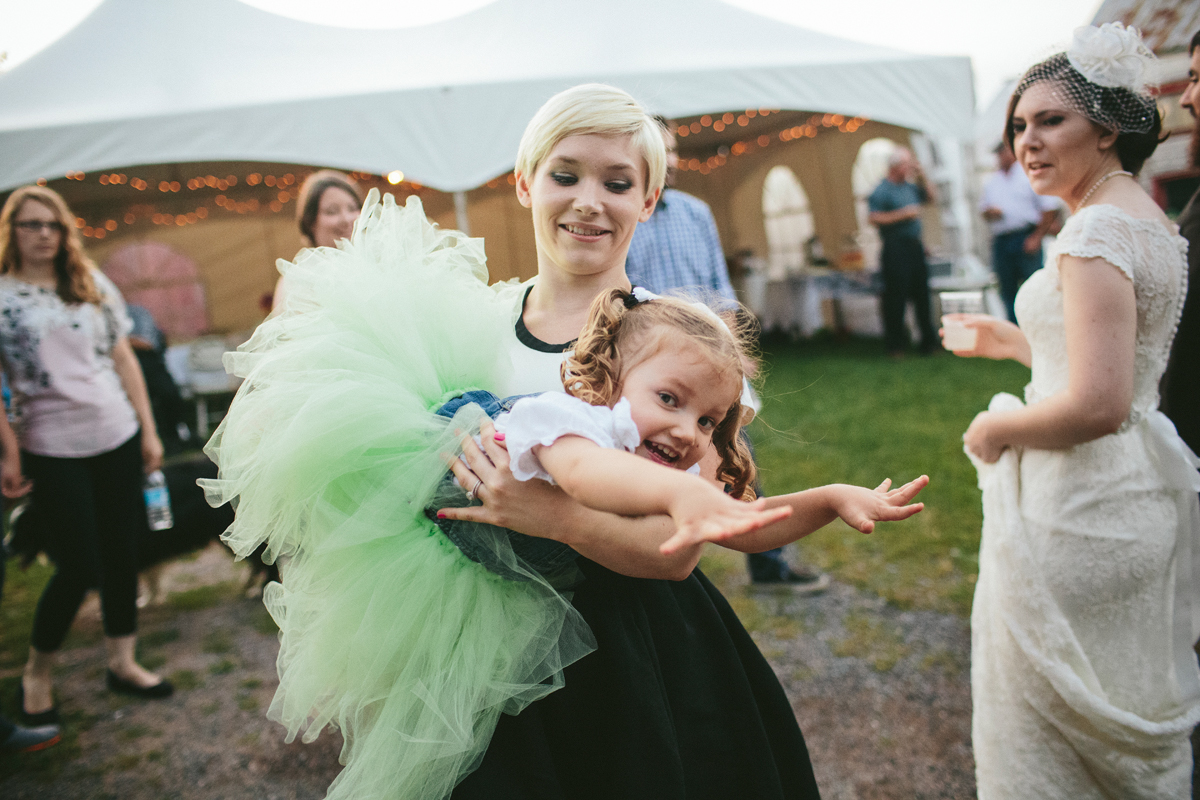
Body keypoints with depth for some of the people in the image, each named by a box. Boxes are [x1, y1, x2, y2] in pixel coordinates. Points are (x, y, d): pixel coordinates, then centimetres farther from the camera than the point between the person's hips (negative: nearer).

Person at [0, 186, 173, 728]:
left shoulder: (92, 284, 8)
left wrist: (149, 430, 8)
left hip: (117, 439, 4)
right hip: (52, 451, -4)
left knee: (122, 553, 9)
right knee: (79, 566, -2)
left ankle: (122, 663, 26)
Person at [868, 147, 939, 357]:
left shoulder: (910, 186, 15)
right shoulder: (882, 190, -8)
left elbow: (932, 198, 25)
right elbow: (873, 218, -17)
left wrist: (922, 178, 12)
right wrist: (902, 214, -16)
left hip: (914, 246, 8)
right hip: (896, 247, -7)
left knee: (922, 294, 10)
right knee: (895, 298, -4)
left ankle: (929, 342, 17)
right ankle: (895, 345, 5)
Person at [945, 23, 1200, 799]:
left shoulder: (1097, 228, -20)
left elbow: (1097, 405, -28)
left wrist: (994, 430, -13)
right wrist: (1015, 341, 19)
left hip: (1076, 510, -10)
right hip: (1136, 494, 10)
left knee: (1054, 722, 8)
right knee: (1132, 710, 25)